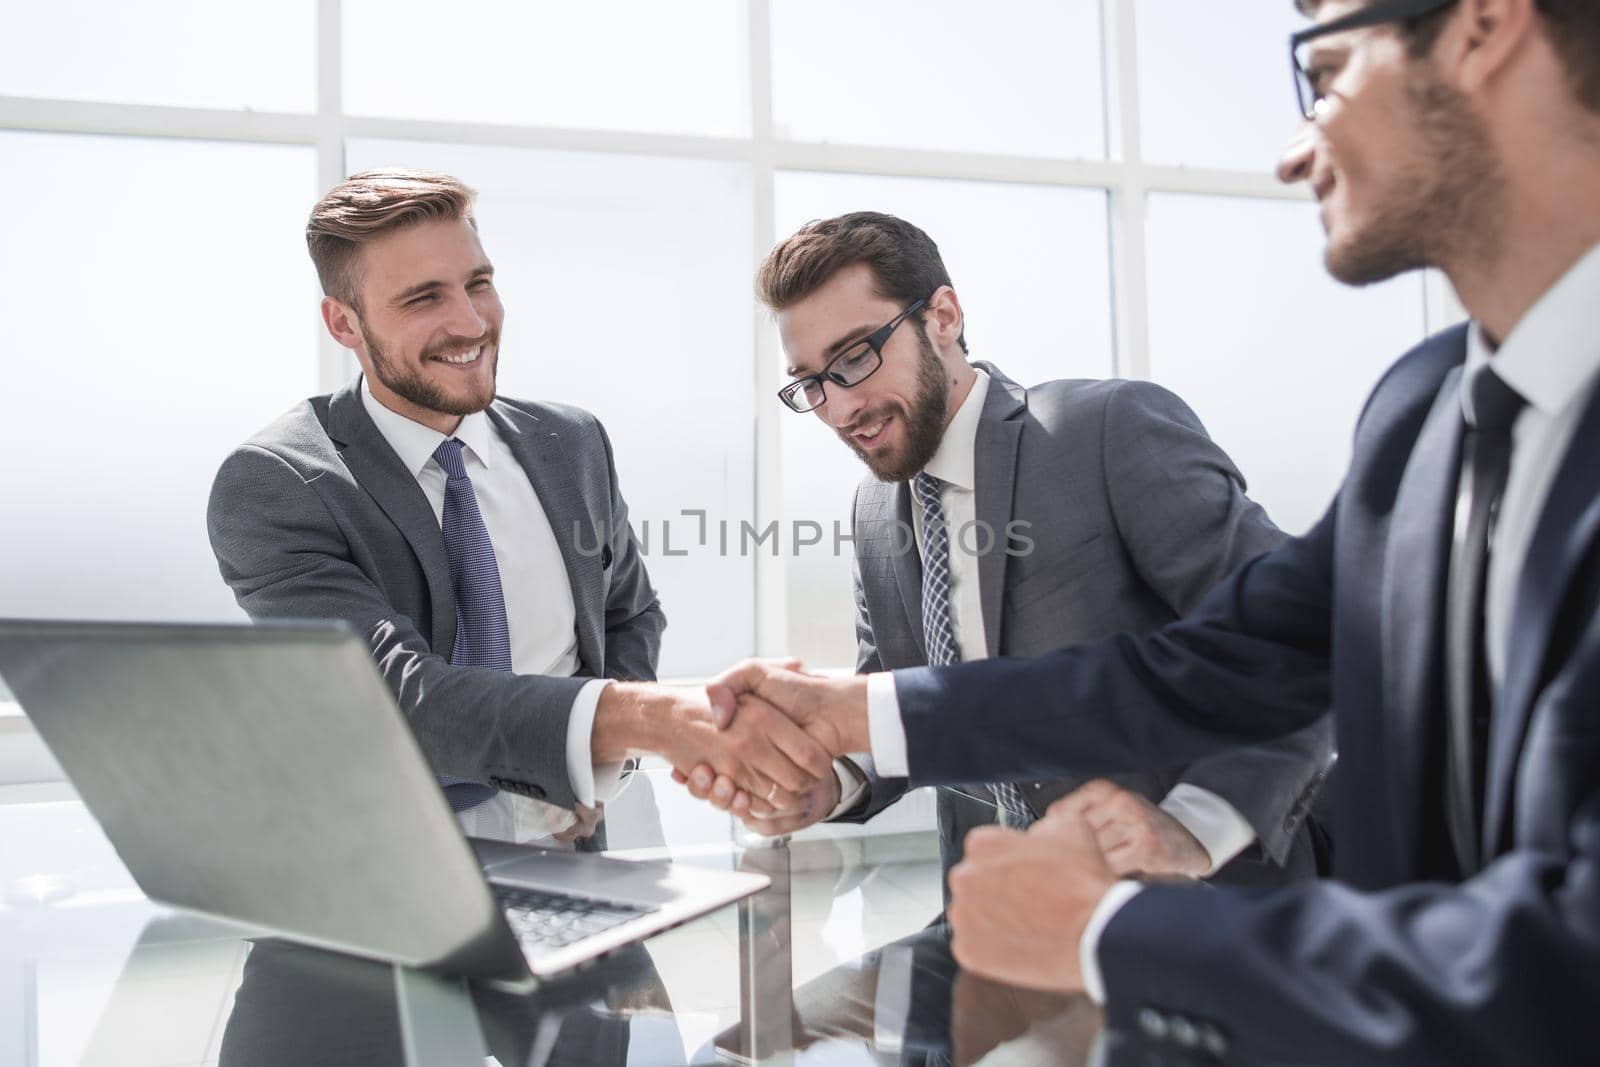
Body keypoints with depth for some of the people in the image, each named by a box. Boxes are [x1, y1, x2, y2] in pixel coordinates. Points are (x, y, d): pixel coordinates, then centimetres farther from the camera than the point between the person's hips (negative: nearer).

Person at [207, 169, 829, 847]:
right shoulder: (269, 486, -11)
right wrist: (636, 716, -39)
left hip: (561, 850, 2)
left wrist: (596, 771, -2)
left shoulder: (573, 445, 4)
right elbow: (391, 687, -24)